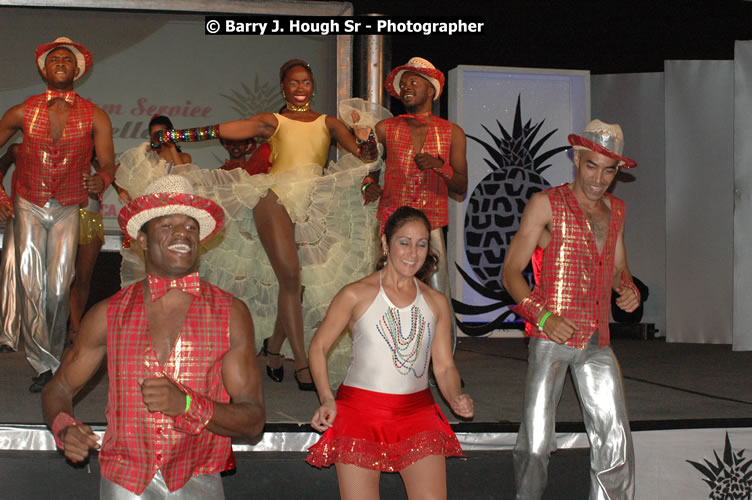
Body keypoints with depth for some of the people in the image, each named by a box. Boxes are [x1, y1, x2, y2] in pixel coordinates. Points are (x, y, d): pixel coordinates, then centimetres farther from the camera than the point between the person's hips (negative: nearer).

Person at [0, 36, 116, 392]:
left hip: (68, 209, 0)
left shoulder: (95, 117, 0)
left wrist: (102, 179, -17)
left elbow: (107, 163, 1)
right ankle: (44, 365, 1)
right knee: (30, 286, -7)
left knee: (58, 289, -5)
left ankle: (53, 358, 11)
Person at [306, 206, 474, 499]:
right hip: (360, 414, -3)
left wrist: (456, 398, -9)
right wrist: (326, 399, -9)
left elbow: (444, 366, 12)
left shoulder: (436, 302, 9)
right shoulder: (356, 295, -1)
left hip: (417, 413, 3)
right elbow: (319, 346, 4)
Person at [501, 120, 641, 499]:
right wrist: (543, 316, -18)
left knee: (616, 445, 0)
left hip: (597, 342, 5)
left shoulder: (615, 210, 16)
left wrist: (628, 288, 3)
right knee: (536, 442, -5)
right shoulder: (546, 204, 0)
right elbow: (510, 272, -4)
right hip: (552, 337, -5)